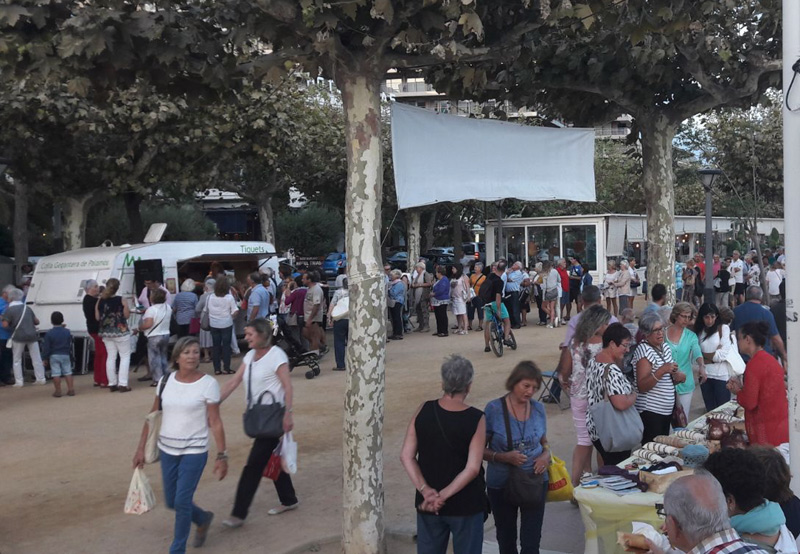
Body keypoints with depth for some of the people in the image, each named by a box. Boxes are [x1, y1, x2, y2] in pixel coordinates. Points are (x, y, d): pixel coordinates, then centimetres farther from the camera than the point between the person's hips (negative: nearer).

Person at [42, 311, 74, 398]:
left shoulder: (49, 333, -9)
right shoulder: (67, 332, -2)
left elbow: (46, 347, -6)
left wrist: (45, 358, 0)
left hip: (54, 356, -2)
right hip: (65, 355, 2)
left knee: (56, 373, 1)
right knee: (68, 372, 8)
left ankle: (58, 391, 2)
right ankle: (71, 389, 6)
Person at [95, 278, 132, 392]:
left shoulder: (100, 301, -2)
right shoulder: (121, 300, -12)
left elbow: (97, 317, 4)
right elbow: (127, 315, -7)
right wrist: (127, 308, 11)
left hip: (106, 333, 4)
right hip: (121, 332, -4)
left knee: (111, 357, 12)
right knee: (125, 356, 3)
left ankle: (112, 384, 15)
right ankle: (122, 384, -4)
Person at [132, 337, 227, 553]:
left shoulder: (208, 383, -11)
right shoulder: (166, 380, 0)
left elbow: (215, 423, -10)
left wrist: (222, 456, -11)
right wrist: (141, 448, 5)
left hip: (194, 451, -5)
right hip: (167, 449, 5)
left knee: (182, 502, -6)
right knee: (171, 502, 14)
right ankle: (203, 519, 43)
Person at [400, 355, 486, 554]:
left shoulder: (424, 411, -7)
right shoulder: (476, 419, -15)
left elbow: (406, 456, -9)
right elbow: (472, 468, -20)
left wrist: (426, 491, -11)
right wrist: (443, 495, -16)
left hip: (428, 504, 3)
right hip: (465, 504, -3)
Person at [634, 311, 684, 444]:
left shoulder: (665, 347, 10)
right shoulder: (644, 350, -15)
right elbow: (641, 387, -22)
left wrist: (678, 377, 1)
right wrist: (661, 370, -33)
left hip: (666, 410, 8)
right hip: (650, 412, -8)